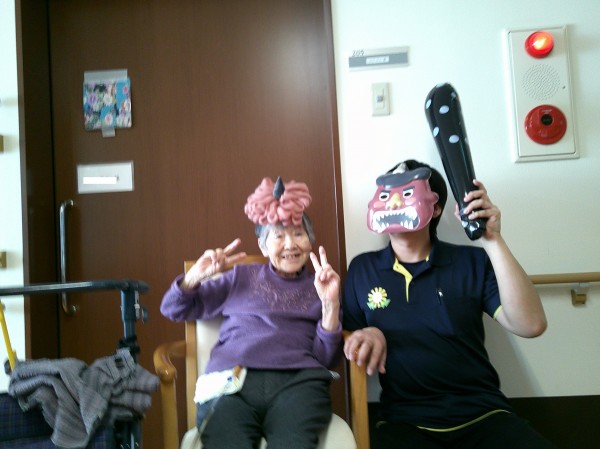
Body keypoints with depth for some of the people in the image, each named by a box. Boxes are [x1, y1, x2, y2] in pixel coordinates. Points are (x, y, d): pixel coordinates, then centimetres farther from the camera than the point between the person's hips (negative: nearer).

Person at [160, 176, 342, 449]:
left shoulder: (319, 287, 22)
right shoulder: (241, 276, 23)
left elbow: (326, 358, 12)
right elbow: (172, 309, 25)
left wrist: (330, 303, -1)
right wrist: (197, 275, 6)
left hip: (297, 381, 0)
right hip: (231, 383, 0)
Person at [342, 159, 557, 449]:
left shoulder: (472, 262, 3)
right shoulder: (362, 269, 6)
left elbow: (530, 325, -9)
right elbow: (349, 343, 13)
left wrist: (492, 241, -14)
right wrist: (366, 335, -10)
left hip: (481, 414, 1)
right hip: (405, 422, 0)